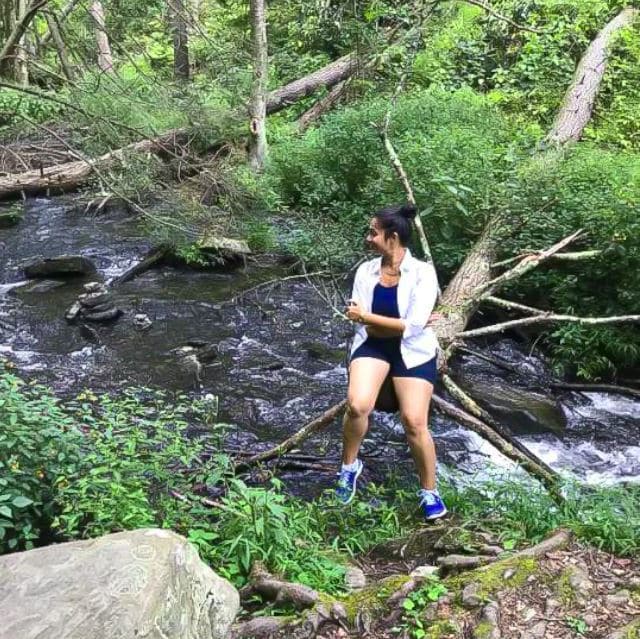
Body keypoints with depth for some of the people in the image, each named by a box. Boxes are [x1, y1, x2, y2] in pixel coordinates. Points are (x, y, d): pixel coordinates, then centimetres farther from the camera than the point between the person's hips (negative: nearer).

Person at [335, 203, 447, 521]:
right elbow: (360, 320, -3)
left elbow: (414, 327, -19)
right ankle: (349, 466, 6)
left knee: (414, 422, -12)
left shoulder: (422, 272, -12)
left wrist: (367, 315, -15)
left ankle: (429, 492, 11)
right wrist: (399, 324, -13)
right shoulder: (366, 270, 0)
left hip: (413, 350, -2)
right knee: (357, 405, -23)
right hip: (372, 344, 2)